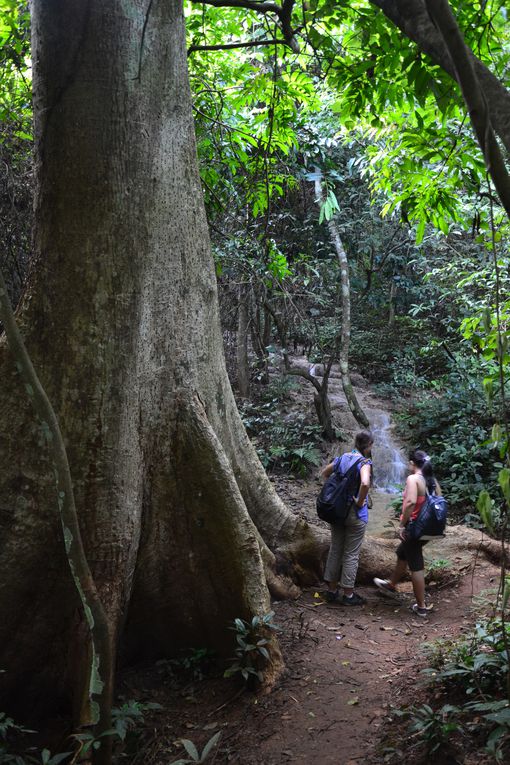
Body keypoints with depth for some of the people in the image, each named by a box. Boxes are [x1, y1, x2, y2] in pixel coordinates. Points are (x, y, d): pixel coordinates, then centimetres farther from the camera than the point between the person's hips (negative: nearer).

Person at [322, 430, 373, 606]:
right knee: (351, 554, 5)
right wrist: (360, 502, -19)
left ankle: (332, 591, 23)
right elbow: (365, 483, -33)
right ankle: (348, 595, 13)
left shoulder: (342, 458, 4)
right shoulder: (364, 462, -15)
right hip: (355, 513, -6)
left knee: (335, 550, 14)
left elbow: (325, 473, 16)